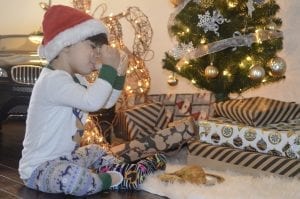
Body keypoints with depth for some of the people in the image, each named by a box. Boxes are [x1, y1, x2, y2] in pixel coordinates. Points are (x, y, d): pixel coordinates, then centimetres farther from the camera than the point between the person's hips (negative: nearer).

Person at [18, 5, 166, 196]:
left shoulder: (76, 79, 10)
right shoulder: (53, 80, -24)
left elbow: (105, 101, 17)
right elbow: (92, 101, -36)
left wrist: (118, 75, 1)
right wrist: (109, 68, -26)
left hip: (65, 157, 10)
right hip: (38, 167, -10)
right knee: (73, 177, -39)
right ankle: (111, 179, -15)